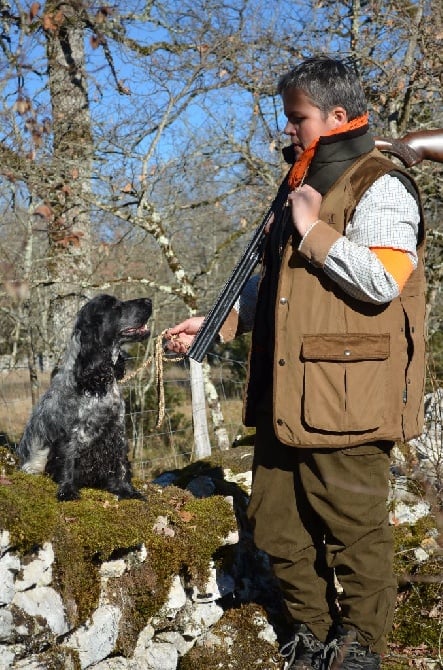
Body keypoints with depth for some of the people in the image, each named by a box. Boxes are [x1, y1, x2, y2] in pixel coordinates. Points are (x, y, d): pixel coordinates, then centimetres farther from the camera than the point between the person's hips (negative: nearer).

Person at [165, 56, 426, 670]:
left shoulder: (379, 188, -8)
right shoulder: (304, 187, 21)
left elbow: (383, 280, -23)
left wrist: (314, 230, -15)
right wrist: (215, 322, 21)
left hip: (345, 403, -9)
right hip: (286, 400, 9)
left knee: (353, 532, 2)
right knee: (277, 526, 14)